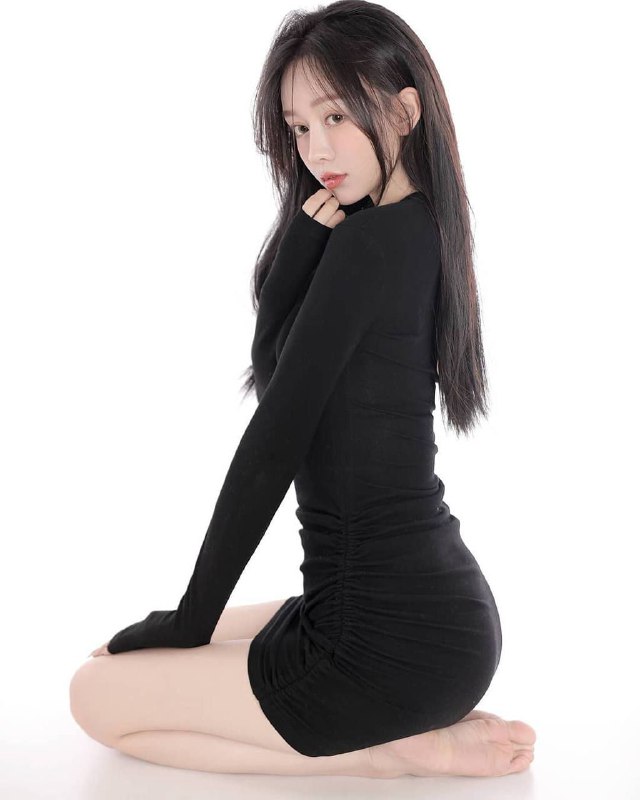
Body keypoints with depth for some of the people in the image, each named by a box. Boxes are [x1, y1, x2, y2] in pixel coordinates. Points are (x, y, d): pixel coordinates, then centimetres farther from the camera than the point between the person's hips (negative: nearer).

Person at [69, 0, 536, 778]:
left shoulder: (370, 242, -19)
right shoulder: (418, 232, 9)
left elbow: (274, 442, -16)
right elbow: (270, 365, 5)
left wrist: (189, 621, -7)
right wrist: (308, 232, -8)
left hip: (389, 640, -10)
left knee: (99, 695, 4)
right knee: (146, 650, 25)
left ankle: (399, 750, -2)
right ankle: (417, 729, 11)